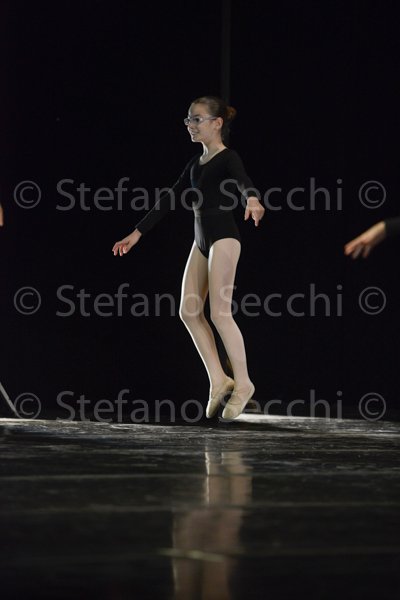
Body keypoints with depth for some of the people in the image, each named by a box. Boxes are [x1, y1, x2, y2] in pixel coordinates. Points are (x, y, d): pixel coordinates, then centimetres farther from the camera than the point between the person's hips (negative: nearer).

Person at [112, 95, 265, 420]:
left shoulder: (228, 158, -9)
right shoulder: (195, 164, 15)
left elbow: (243, 181, -31)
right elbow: (169, 200, 19)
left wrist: (252, 200, -54)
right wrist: (137, 233, 19)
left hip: (224, 237, -8)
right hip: (202, 240, 8)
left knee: (220, 312, -11)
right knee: (189, 311, 4)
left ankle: (243, 382, -2)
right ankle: (219, 380, 7)